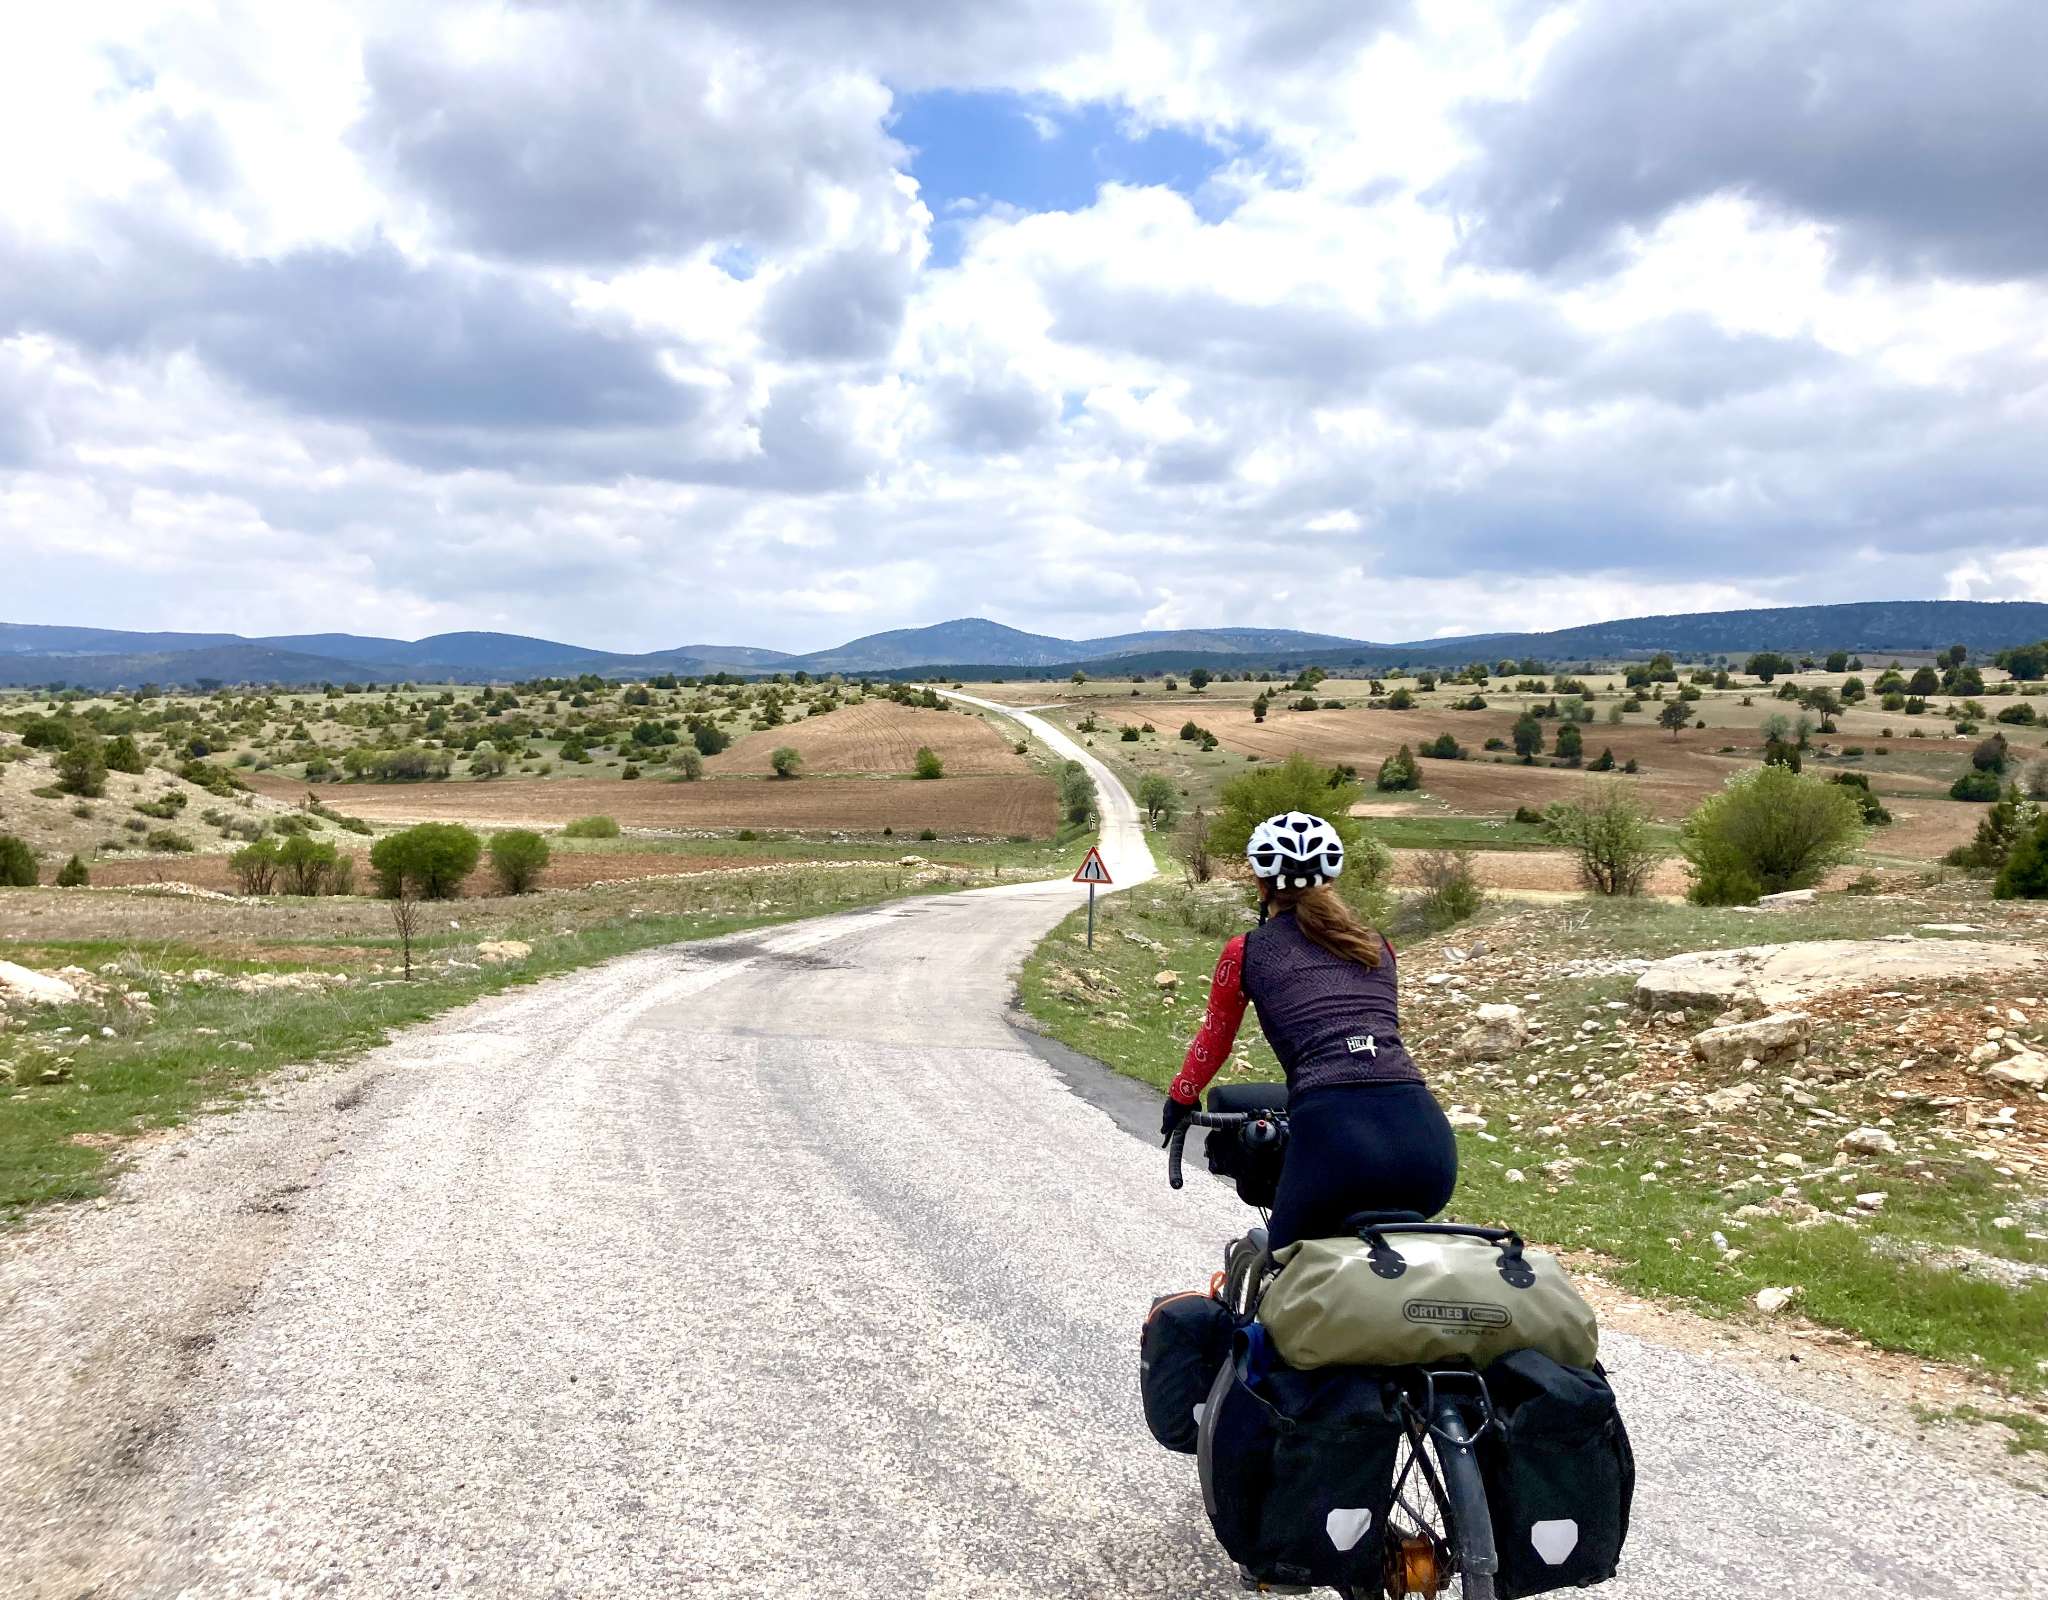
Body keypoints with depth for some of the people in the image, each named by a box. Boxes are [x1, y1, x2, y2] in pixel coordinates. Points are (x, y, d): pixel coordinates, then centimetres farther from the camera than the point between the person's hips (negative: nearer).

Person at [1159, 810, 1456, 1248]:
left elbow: (1212, 1042, 28)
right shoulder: (1377, 946, 24)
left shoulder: (1247, 951, 13)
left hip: (1333, 1134, -3)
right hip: (1426, 1137, 4)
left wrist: (1180, 1100, 47)